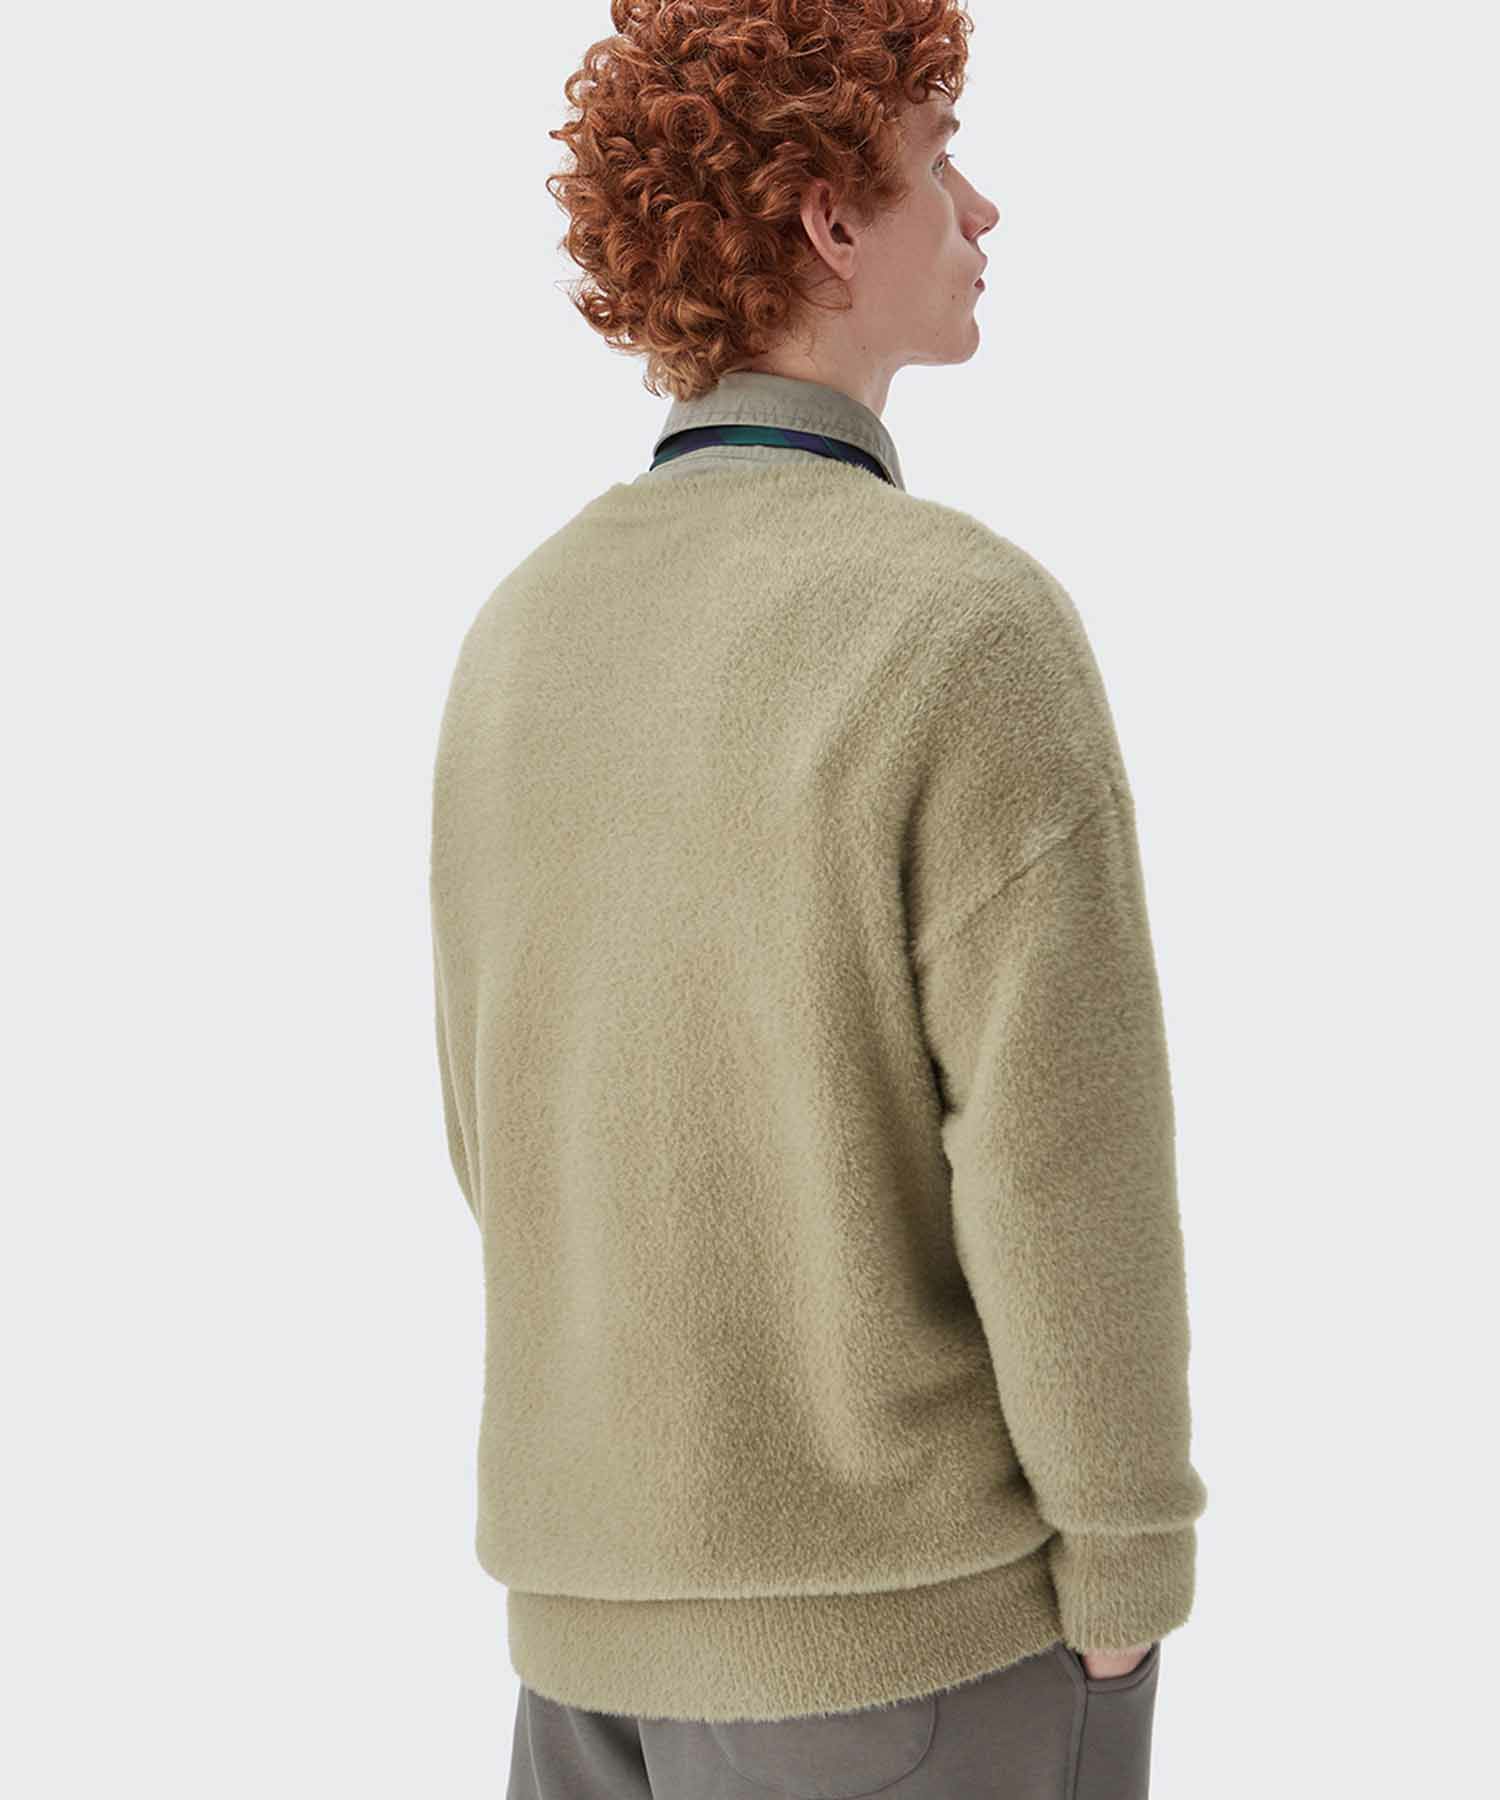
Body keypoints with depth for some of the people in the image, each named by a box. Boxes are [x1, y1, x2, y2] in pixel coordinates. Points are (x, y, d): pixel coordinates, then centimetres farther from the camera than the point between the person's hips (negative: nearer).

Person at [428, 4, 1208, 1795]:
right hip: (921, 1605, -6)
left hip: (612, 1589, 7)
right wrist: (1124, 1613, -8)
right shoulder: (976, 628, -20)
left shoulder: (526, 638, 3)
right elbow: (1068, 1186, -21)